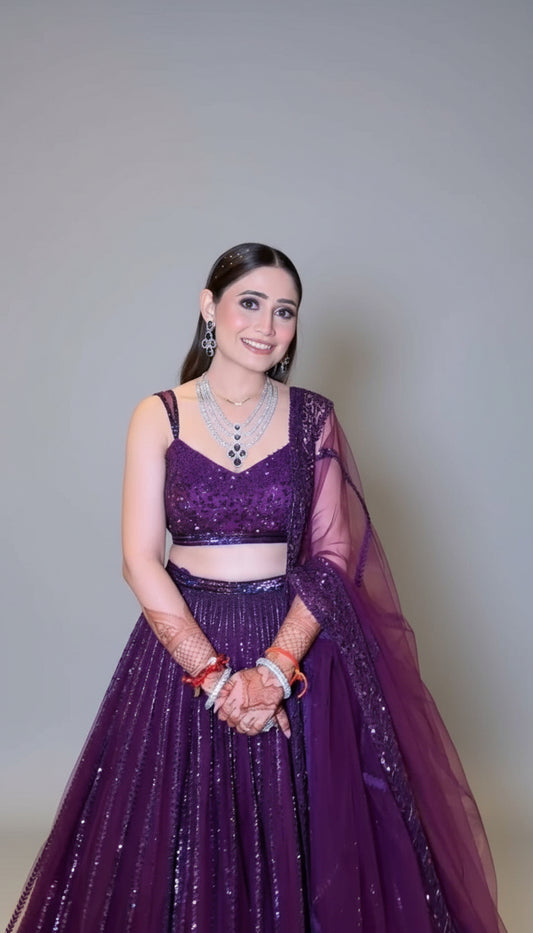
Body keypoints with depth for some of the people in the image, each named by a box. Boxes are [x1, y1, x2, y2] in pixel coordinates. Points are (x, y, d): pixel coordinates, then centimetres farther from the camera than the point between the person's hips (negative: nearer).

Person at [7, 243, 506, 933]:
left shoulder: (312, 418, 1)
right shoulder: (158, 417, -2)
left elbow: (333, 555, -3)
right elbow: (140, 561, -7)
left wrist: (276, 667, -16)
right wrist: (214, 674, -15)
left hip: (299, 641, 1)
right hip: (182, 638, 0)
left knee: (302, 850, 7)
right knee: (182, 852, 8)